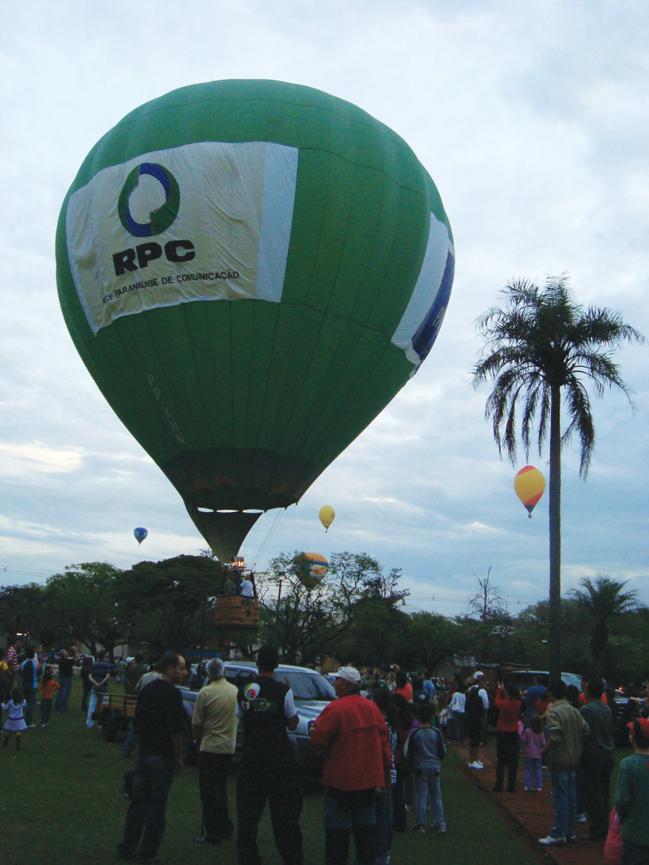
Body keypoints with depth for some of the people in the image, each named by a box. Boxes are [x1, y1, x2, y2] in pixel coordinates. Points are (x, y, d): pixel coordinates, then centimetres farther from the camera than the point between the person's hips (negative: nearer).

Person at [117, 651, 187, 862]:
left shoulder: (147, 689, 8)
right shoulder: (172, 694, -16)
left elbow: (138, 723, 14)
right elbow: (175, 730, -18)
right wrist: (179, 756, -8)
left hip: (143, 752, 7)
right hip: (163, 755, -7)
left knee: (138, 800, 14)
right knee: (157, 804, 3)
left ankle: (127, 847, 19)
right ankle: (148, 852, 10)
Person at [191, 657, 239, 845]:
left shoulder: (206, 692, -14)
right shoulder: (235, 691, 3)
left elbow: (196, 723, -9)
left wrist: (198, 741, 7)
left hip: (210, 747, -6)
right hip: (229, 747, 6)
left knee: (209, 791, 2)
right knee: (221, 788, 19)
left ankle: (213, 833, 3)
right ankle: (225, 828, 24)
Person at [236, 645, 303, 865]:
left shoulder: (244, 690, -1)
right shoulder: (283, 691, -12)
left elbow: (242, 719, 10)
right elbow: (292, 723, -4)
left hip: (250, 757, 3)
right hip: (279, 758, -3)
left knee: (247, 813, 12)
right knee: (284, 814, 7)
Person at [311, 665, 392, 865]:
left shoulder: (336, 708, -18)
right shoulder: (372, 708, 4)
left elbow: (317, 739, -18)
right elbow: (384, 741, 8)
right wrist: (386, 770, 16)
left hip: (342, 780, -6)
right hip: (369, 780, 6)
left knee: (338, 830, 4)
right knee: (365, 826, 17)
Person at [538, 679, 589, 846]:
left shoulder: (553, 712, -16)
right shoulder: (574, 711, 7)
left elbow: (554, 737, -25)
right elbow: (585, 731, 4)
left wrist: (544, 751, -11)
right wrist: (577, 748, 14)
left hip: (559, 760, -8)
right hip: (573, 760, 8)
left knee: (560, 798, -3)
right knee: (571, 797, 14)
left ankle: (558, 834, 1)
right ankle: (570, 832, 22)